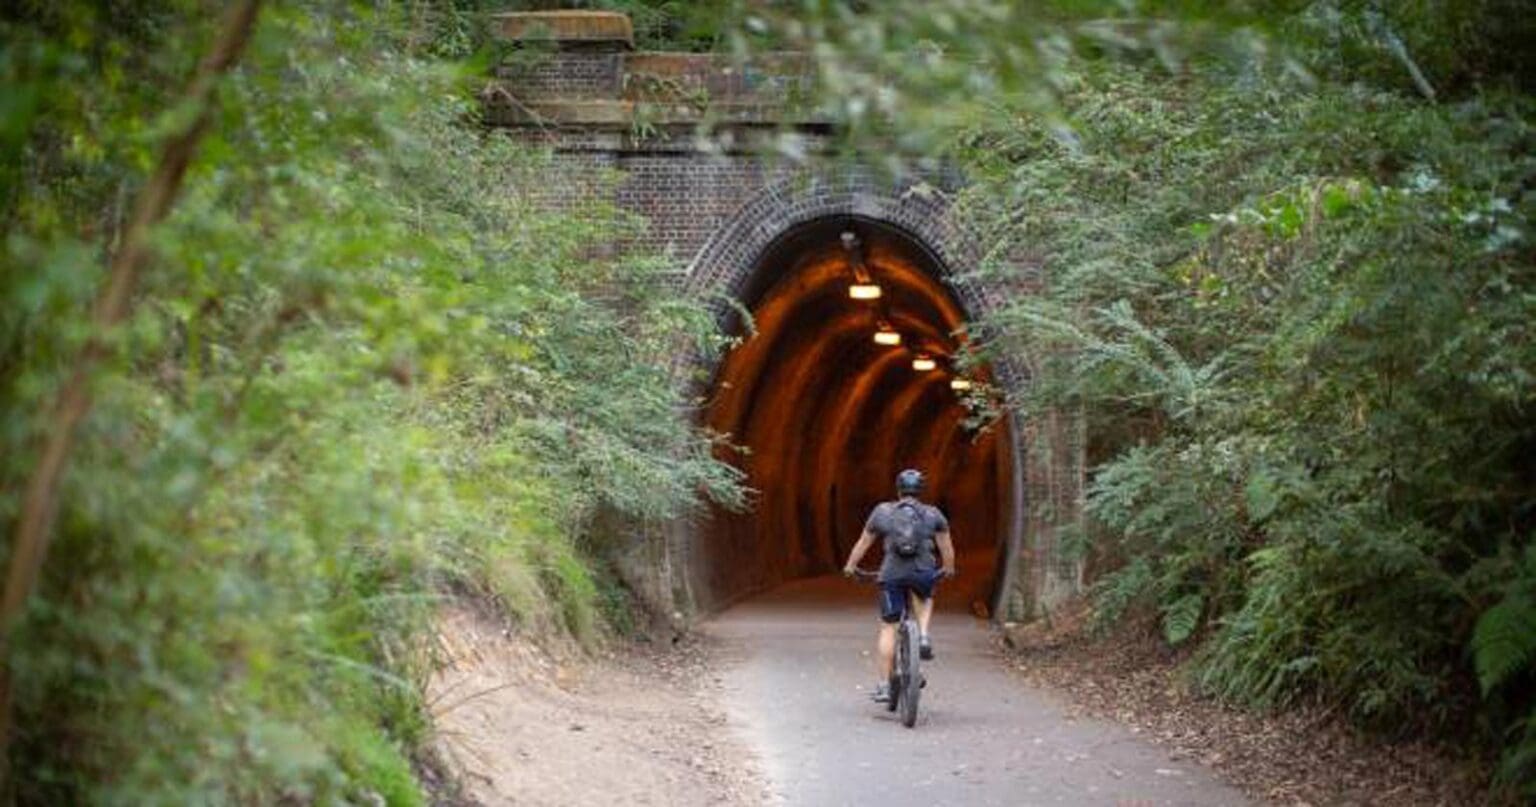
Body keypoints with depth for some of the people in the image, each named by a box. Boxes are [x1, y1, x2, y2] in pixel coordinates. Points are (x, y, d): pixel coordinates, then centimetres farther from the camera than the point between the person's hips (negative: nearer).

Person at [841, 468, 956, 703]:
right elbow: (946, 545, 12)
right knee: (924, 599, 35)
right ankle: (923, 635, 8)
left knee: (888, 628, 8)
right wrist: (948, 568, 30)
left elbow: (864, 542, 16)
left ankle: (883, 686, 5)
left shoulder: (883, 511, 9)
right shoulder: (933, 514, 9)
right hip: (924, 573, 0)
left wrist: (849, 567, 30)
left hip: (892, 575, 0)